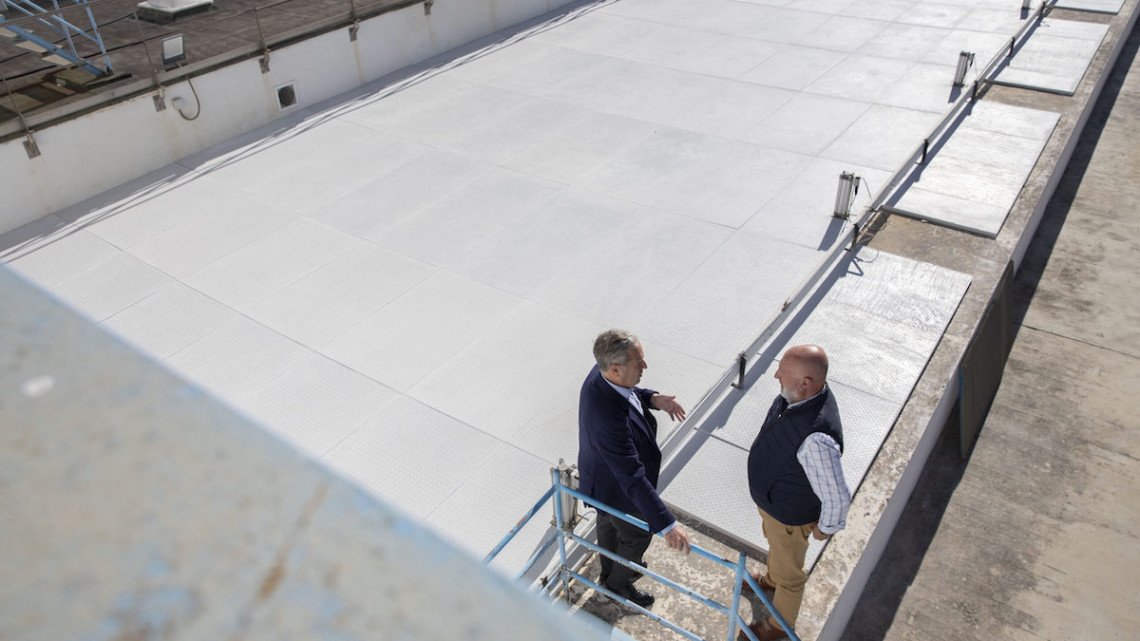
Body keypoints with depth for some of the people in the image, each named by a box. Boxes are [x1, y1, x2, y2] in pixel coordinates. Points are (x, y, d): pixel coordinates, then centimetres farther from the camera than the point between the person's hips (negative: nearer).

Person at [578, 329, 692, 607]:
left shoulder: (602, 373, -22)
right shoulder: (609, 419, -48)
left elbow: (627, 390, 4)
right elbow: (632, 478, -44)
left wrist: (652, 398, -13)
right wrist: (667, 525, -41)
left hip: (603, 473, 8)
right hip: (616, 490, -8)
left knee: (608, 523, 34)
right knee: (636, 536, 22)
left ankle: (609, 571, 63)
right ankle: (618, 582, 52)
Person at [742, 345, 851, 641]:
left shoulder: (816, 438, -46)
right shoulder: (796, 395, -19)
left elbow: (837, 497, -37)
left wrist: (826, 527, -16)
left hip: (789, 514, -8)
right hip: (770, 499, 8)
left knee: (788, 572, 22)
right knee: (774, 545, 37)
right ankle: (771, 580, 68)